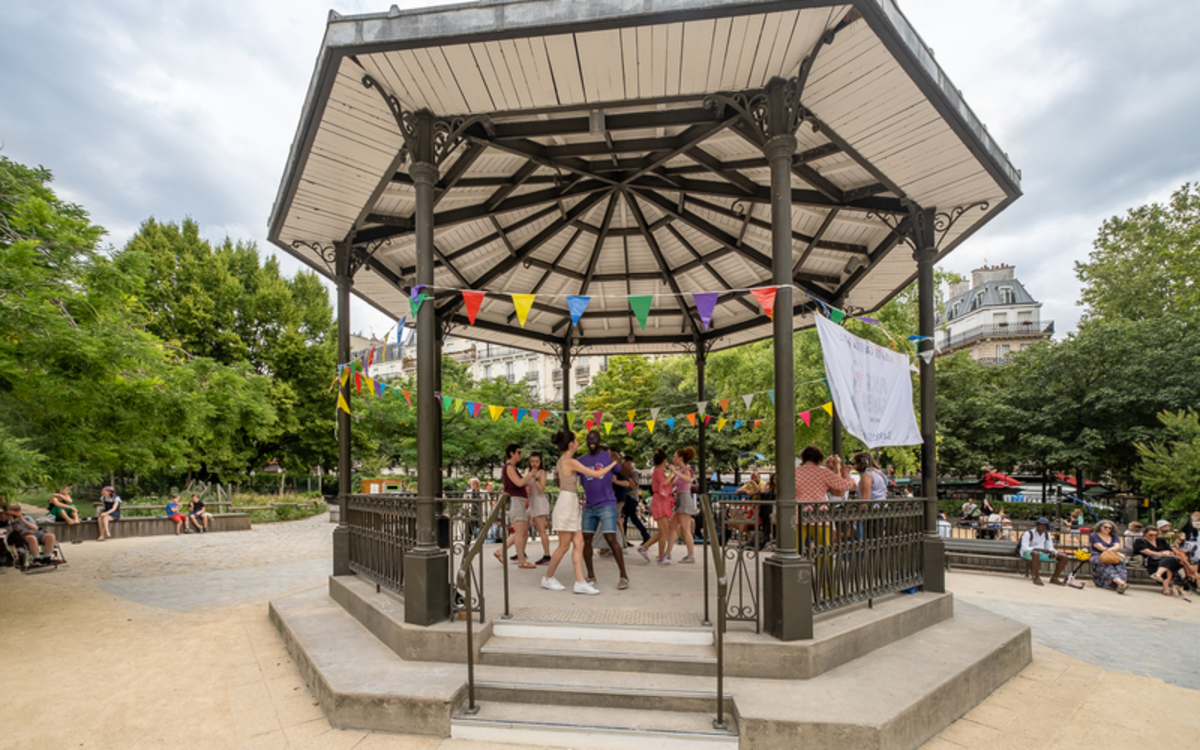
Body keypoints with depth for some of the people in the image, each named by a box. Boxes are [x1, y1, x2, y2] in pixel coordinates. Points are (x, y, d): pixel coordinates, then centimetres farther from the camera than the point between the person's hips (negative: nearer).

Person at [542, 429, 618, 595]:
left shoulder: (561, 461, 13)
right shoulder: (571, 462, -15)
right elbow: (597, 474, -14)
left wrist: (577, 500, 25)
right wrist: (613, 464, -1)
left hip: (571, 505, 9)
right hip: (567, 505, -9)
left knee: (578, 544, 4)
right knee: (564, 546, 1)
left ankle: (580, 582, 3)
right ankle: (548, 578, 15)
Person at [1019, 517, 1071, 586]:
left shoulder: (1047, 534, 11)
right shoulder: (1028, 534, -12)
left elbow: (1050, 547, 12)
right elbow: (1024, 548, -21)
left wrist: (1052, 552, -15)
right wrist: (1041, 549, -31)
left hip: (1042, 552, 7)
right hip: (1028, 553, -7)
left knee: (1065, 557, -5)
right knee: (1036, 554, -45)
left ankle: (1054, 577, 5)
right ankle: (1036, 578, -31)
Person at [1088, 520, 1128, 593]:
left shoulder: (1114, 537, 22)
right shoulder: (1094, 536, 8)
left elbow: (1117, 546, -2)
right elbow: (1101, 548, -6)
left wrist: (1110, 549, -26)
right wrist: (1117, 553, -16)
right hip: (1098, 557, -3)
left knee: (1120, 564, -34)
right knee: (1107, 566, -38)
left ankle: (1120, 585, -60)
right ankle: (1121, 583, -64)